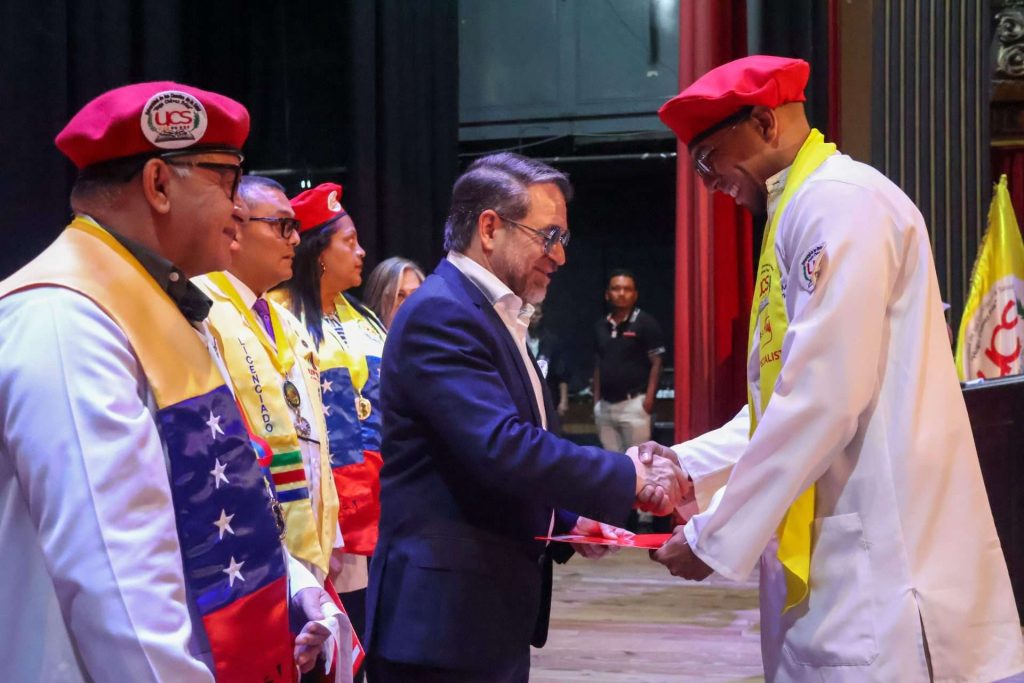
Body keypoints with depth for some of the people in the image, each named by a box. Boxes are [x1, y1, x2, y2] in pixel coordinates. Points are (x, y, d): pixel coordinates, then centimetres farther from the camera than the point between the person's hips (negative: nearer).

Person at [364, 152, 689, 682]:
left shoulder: (496, 316, 16)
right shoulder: (440, 316, -16)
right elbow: (502, 449, -27)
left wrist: (568, 522, 9)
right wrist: (630, 478, -18)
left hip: (497, 608, 10)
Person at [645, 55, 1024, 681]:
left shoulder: (840, 199, -11)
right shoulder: (807, 209, 20)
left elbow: (827, 399, -20)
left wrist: (718, 536, -14)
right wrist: (688, 465, 16)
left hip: (879, 566, -9)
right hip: (842, 562, 9)